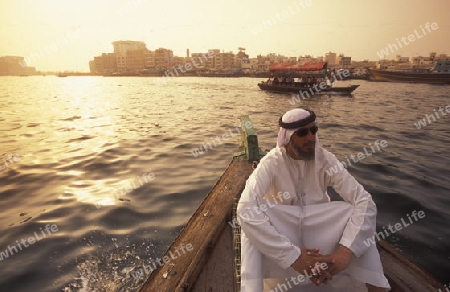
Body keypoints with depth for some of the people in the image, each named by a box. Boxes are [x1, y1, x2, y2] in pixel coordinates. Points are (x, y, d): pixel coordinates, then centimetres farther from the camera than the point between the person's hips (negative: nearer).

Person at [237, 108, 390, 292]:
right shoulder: (272, 163, -21)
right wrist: (292, 255, -40)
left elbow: (365, 201, -21)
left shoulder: (325, 159, -13)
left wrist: (346, 251, -34)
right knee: (251, 216, -34)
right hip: (281, 233, -2)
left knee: (356, 211, -25)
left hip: (319, 231, 3)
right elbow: (245, 209, -36)